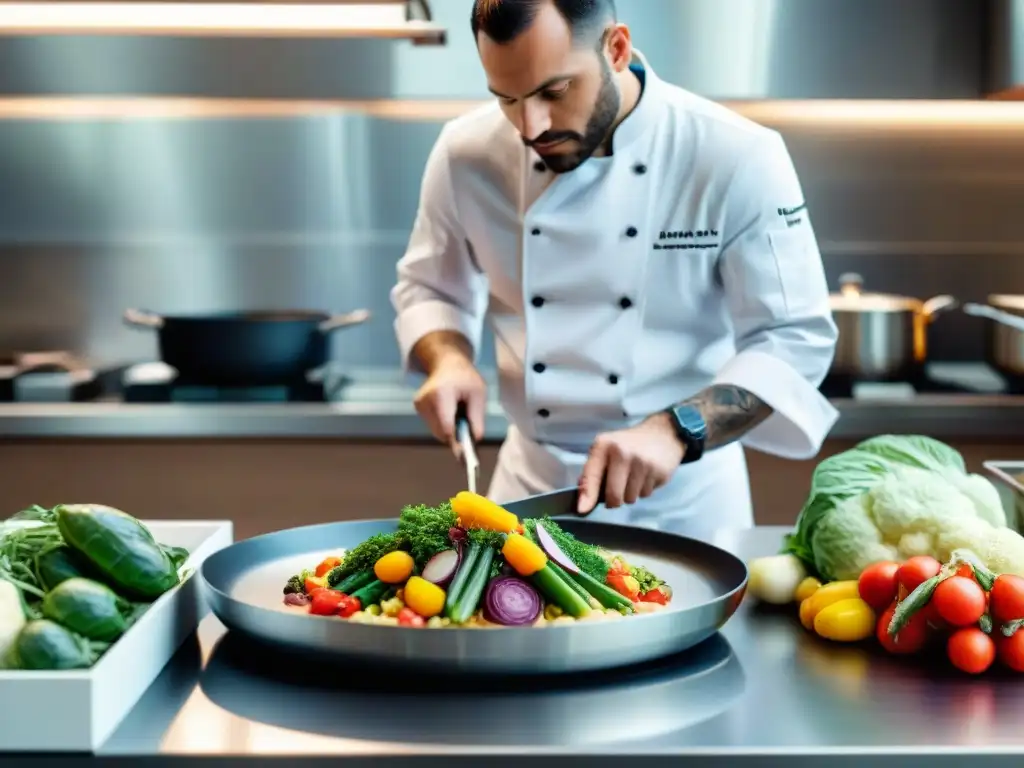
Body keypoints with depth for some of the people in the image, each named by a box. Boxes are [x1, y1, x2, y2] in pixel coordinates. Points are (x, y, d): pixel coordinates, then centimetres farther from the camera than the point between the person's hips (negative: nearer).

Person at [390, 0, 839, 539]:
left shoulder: (737, 158, -18)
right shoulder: (468, 155, -8)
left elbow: (794, 340, -16)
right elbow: (428, 290, 8)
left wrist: (675, 431, -30)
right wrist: (449, 361, -14)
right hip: (532, 485, 3)